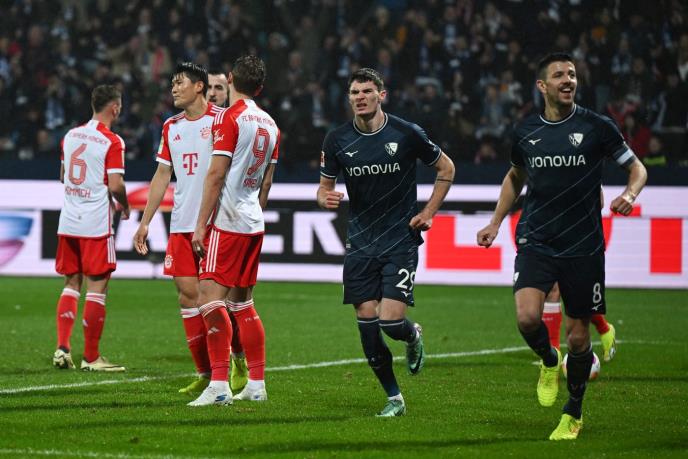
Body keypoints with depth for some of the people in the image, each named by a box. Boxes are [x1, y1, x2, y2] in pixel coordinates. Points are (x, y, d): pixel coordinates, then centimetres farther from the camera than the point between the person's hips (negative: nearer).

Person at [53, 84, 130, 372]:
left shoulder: (71, 136, 9)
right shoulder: (112, 142, -12)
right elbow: (115, 185, -17)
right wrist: (124, 206, 2)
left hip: (68, 221, 6)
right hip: (96, 224, -6)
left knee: (71, 284, 15)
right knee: (97, 287, 0)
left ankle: (62, 348, 4)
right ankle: (91, 357, 2)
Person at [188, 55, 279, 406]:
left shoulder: (229, 118, -11)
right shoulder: (270, 124, 13)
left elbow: (216, 174, -15)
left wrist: (201, 224, -13)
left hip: (227, 222, -8)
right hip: (254, 224, 8)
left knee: (210, 297, -12)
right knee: (243, 302, 15)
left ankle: (219, 385, -20)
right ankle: (256, 384, 16)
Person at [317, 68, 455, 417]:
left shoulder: (407, 134, -7)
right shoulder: (337, 140, 0)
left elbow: (446, 169, 8)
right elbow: (325, 185, 10)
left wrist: (428, 213, 1)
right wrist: (326, 198, -14)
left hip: (400, 241, -3)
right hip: (360, 242, 3)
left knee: (391, 320, -15)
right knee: (366, 321, -2)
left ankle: (413, 337, 25)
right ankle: (393, 398, 14)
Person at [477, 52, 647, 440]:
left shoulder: (596, 127, -4)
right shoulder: (526, 132, 5)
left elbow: (636, 167, 5)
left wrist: (630, 194, -17)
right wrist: (495, 223, 19)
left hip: (583, 247, -1)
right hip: (536, 243, 1)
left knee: (578, 336, 4)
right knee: (528, 317, -21)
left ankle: (574, 414, 25)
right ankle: (549, 361, 13)